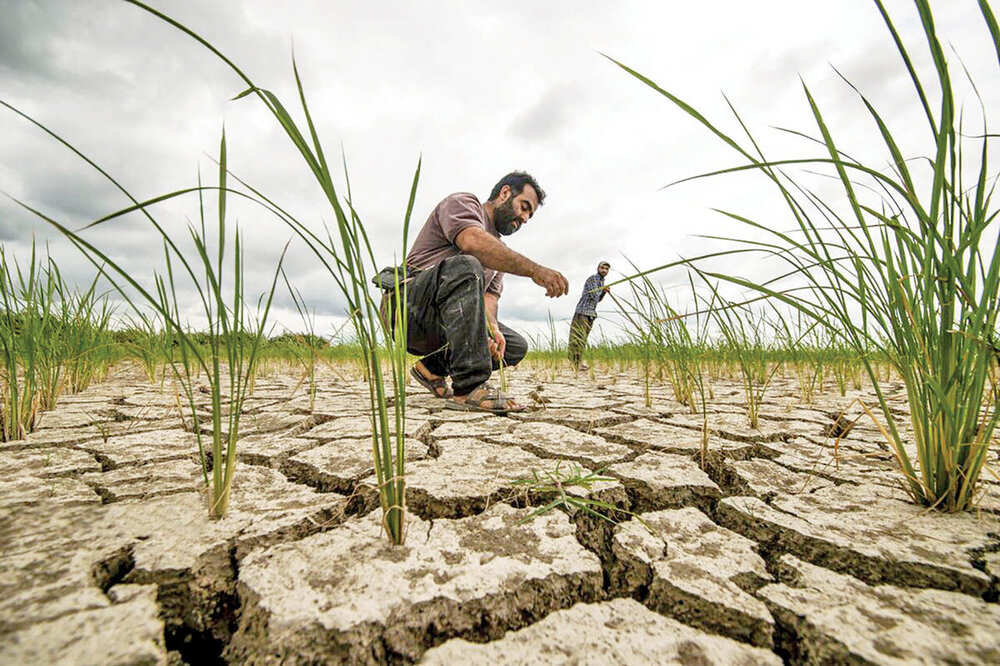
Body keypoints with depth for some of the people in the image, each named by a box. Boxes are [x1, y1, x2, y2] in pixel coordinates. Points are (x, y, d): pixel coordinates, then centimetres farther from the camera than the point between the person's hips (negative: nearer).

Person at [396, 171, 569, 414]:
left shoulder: (499, 251, 22)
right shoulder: (461, 203, -1)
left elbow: (490, 295, 6)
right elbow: (473, 242, -26)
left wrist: (492, 328, -16)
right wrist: (534, 270, -33)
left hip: (440, 327, 8)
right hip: (406, 307, -8)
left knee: (516, 346, -1)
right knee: (465, 267, -34)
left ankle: (433, 367, 6)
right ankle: (469, 388, -38)